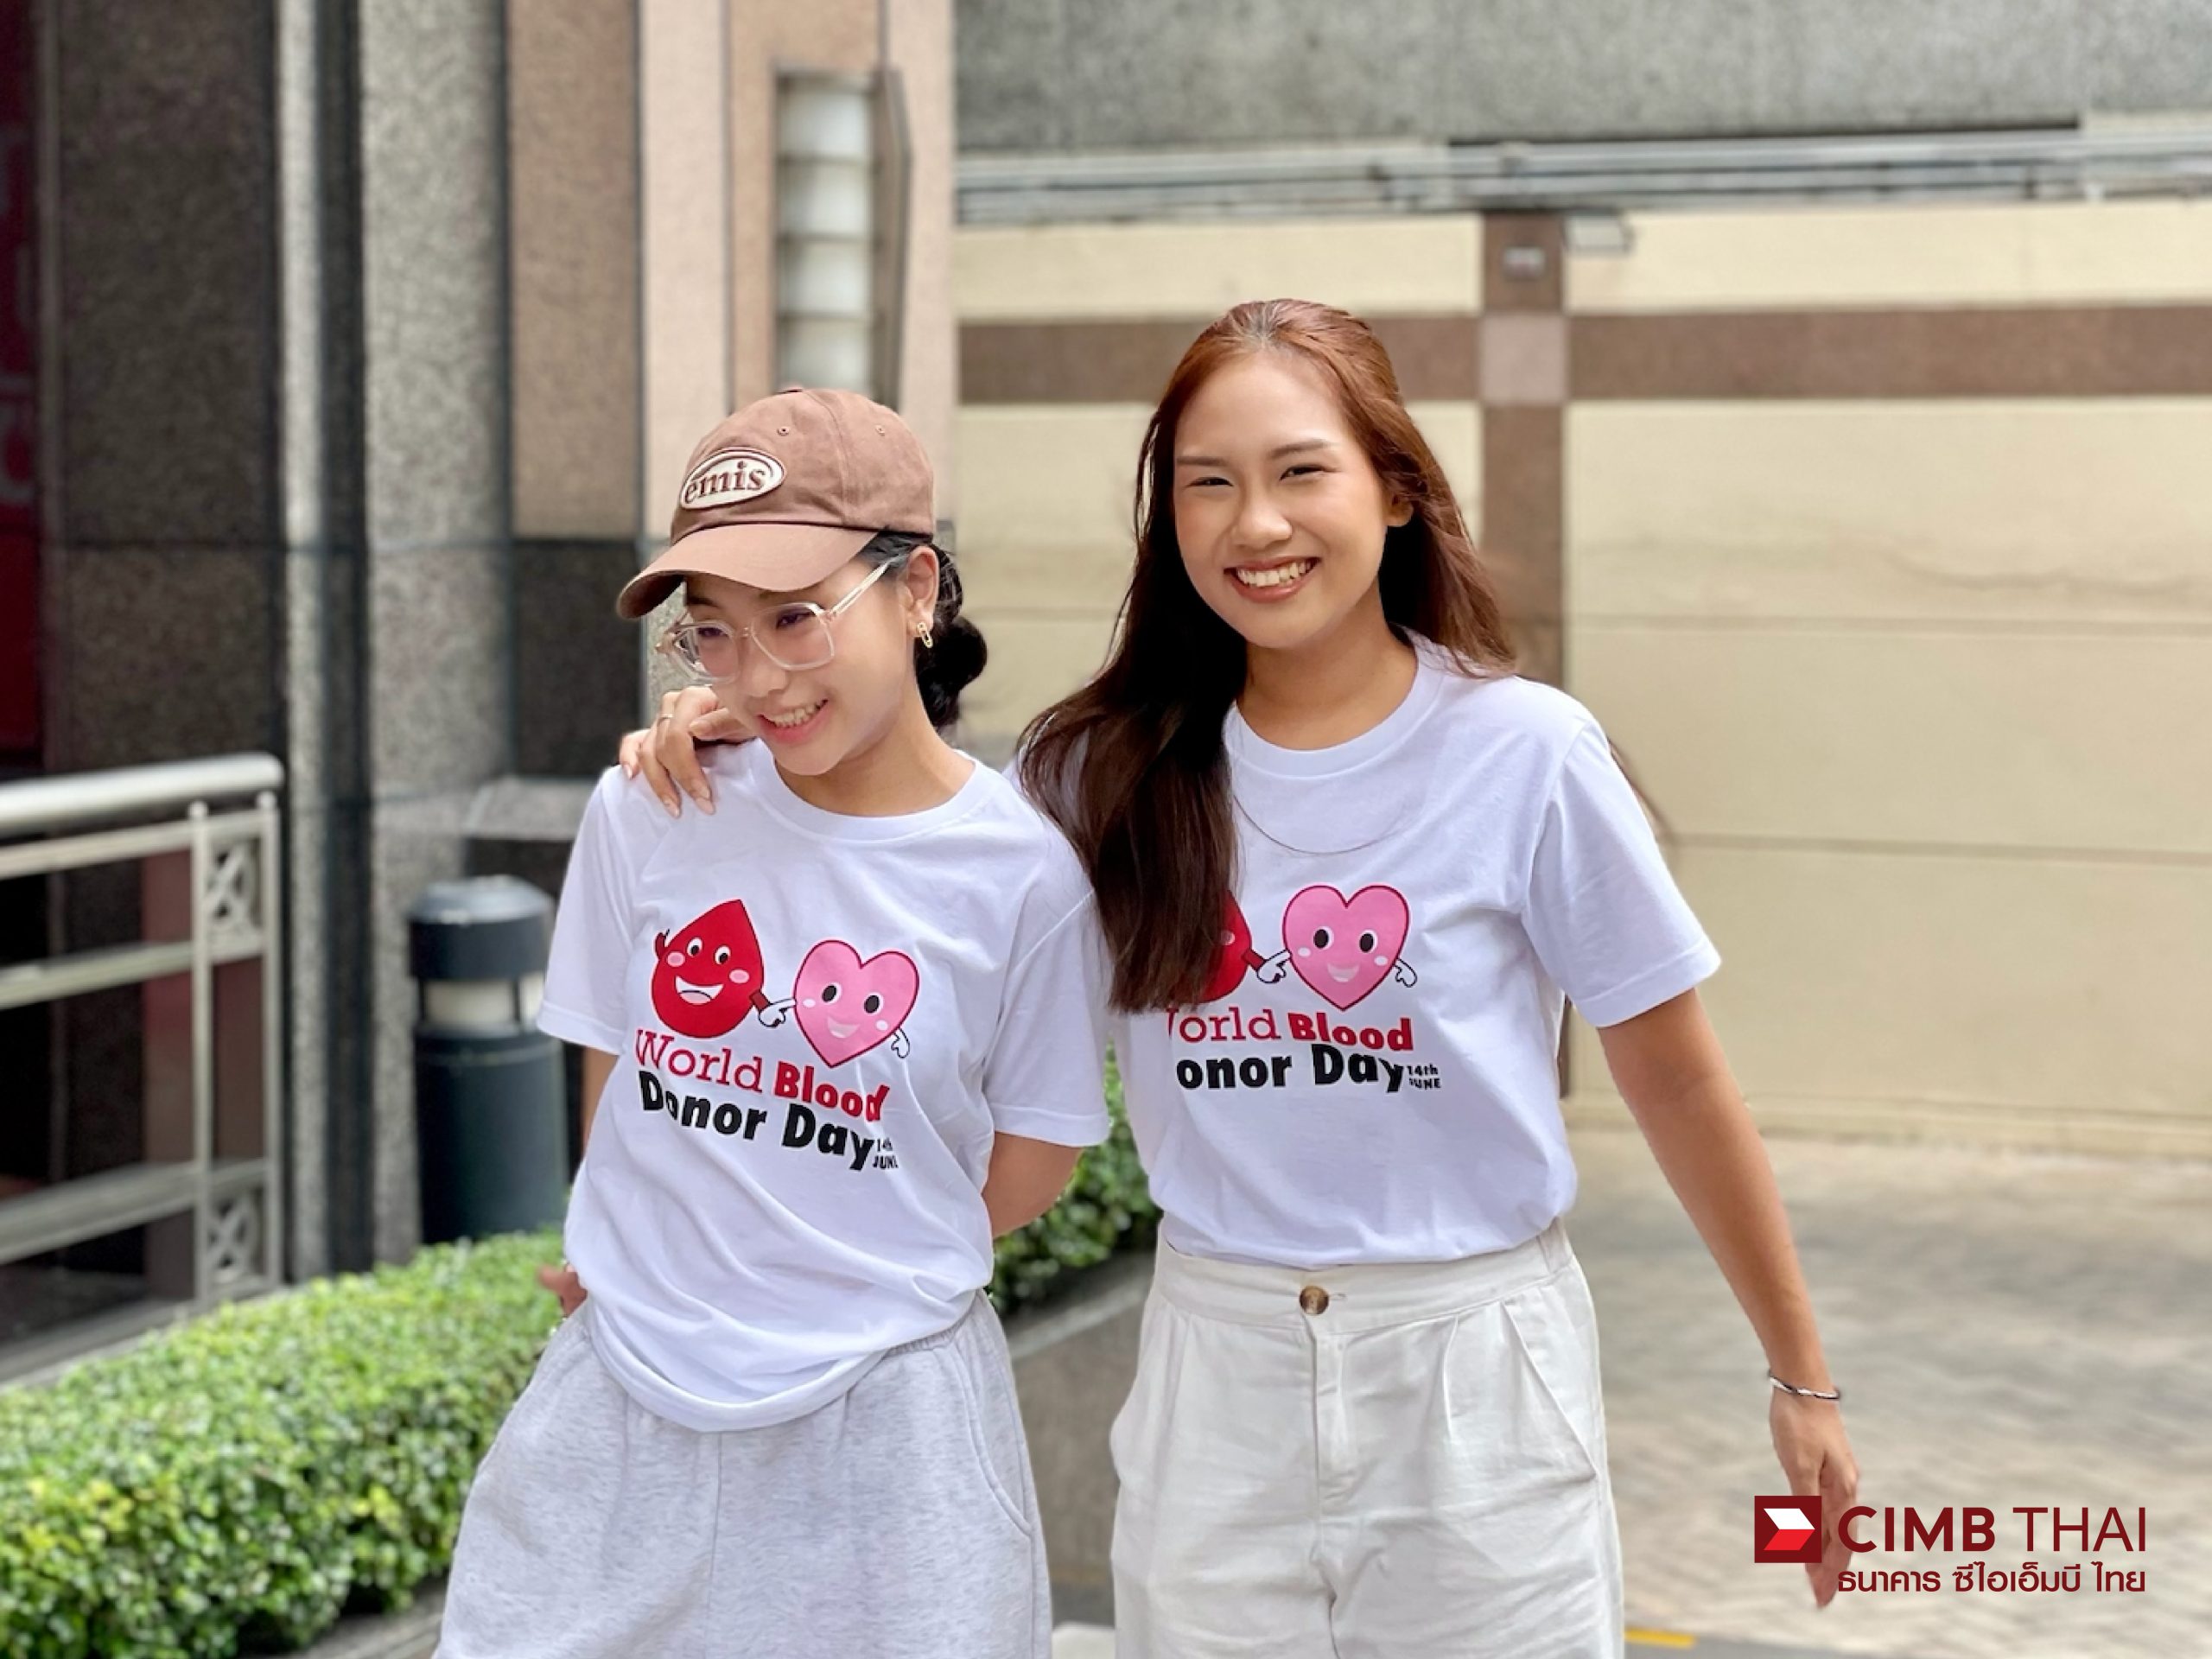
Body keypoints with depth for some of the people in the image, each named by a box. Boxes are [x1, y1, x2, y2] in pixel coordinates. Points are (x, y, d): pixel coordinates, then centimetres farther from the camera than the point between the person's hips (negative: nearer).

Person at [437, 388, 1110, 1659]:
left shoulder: (1021, 874, -10)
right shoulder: (648, 815, -3)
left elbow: (1024, 1173, 0)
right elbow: (617, 1080, 10)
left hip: (884, 1426, -2)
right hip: (624, 1407, 2)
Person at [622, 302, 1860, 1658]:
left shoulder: (1525, 756, -9)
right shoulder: (1112, 769, 0)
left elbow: (1678, 1085, -1)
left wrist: (1803, 1379, 4)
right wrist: (727, 746, -5)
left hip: (1474, 1375, -2)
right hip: (1216, 1374, 3)